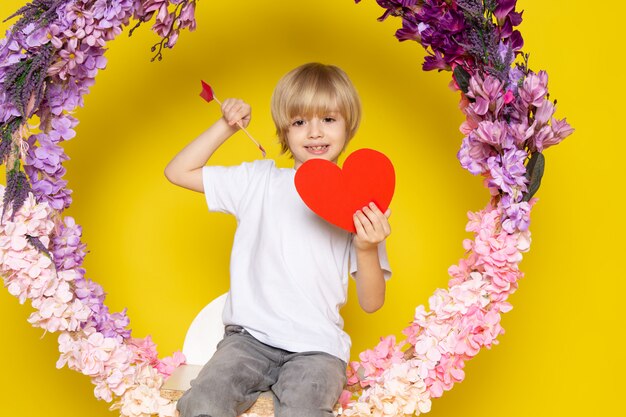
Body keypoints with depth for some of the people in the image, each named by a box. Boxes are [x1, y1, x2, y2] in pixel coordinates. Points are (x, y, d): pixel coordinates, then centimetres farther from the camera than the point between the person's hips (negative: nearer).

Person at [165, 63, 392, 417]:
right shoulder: (259, 181, 8)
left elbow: (372, 304, 2)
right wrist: (226, 127, 3)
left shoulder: (359, 206, 2)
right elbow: (178, 172, 10)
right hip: (249, 336, 2)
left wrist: (367, 250, -17)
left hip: (316, 347, -1)